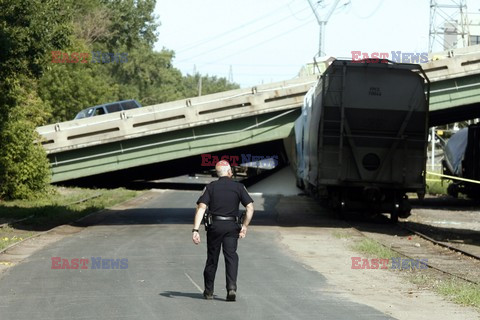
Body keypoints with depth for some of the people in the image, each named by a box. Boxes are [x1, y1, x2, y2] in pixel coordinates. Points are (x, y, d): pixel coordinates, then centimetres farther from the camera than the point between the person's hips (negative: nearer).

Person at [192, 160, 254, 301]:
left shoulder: (210, 187, 2)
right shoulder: (238, 187, 4)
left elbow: (201, 208, -8)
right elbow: (250, 207, -4)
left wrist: (195, 230, -12)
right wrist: (244, 227, 4)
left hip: (214, 226, 1)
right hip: (232, 226, 0)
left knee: (212, 258, 11)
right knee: (231, 257, 0)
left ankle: (208, 291, 21)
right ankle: (232, 287, -19)